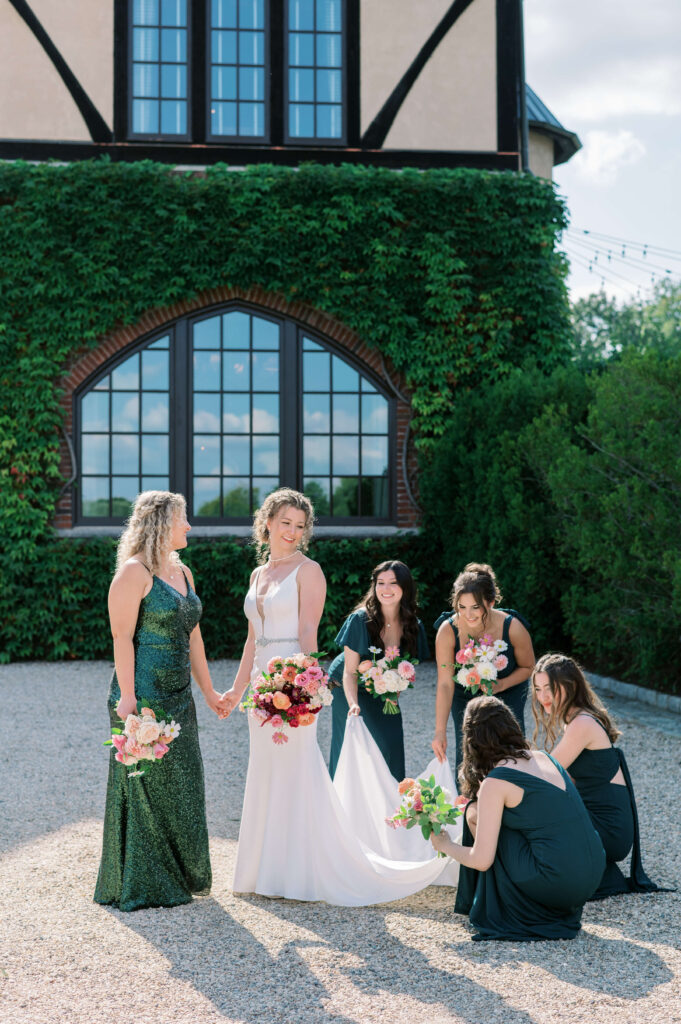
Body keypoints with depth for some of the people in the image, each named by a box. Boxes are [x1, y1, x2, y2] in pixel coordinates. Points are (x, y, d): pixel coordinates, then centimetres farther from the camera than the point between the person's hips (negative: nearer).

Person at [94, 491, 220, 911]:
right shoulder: (135, 572, -10)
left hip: (179, 696, 8)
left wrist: (209, 690, 21)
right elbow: (122, 636, -16)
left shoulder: (183, 572, 16)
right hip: (144, 695, -8)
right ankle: (140, 885, 8)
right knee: (146, 786, -1)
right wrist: (126, 696, -22)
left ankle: (178, 876, 24)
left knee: (181, 785, 12)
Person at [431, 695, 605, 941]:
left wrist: (446, 845, 12)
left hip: (558, 885, -7)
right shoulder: (542, 758, 11)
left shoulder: (495, 782, -10)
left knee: (475, 814, 4)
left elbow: (481, 861, -9)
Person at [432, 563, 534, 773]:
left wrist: (501, 684, -27)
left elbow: (528, 667, -9)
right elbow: (445, 684, -26)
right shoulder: (447, 631, -28)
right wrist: (440, 731, -31)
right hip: (465, 697, 0)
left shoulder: (513, 628, -28)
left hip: (508, 694, 0)